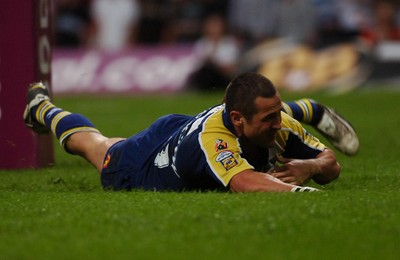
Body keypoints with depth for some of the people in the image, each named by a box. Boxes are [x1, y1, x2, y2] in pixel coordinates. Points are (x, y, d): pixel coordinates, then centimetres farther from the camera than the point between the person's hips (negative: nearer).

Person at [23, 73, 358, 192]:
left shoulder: (279, 125, -34)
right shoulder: (213, 136, -52)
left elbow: (331, 164, -25)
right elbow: (243, 182, -69)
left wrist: (309, 167, -46)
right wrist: (299, 191, -80)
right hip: (135, 167, -3)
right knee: (91, 142, 30)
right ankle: (43, 108, 59)